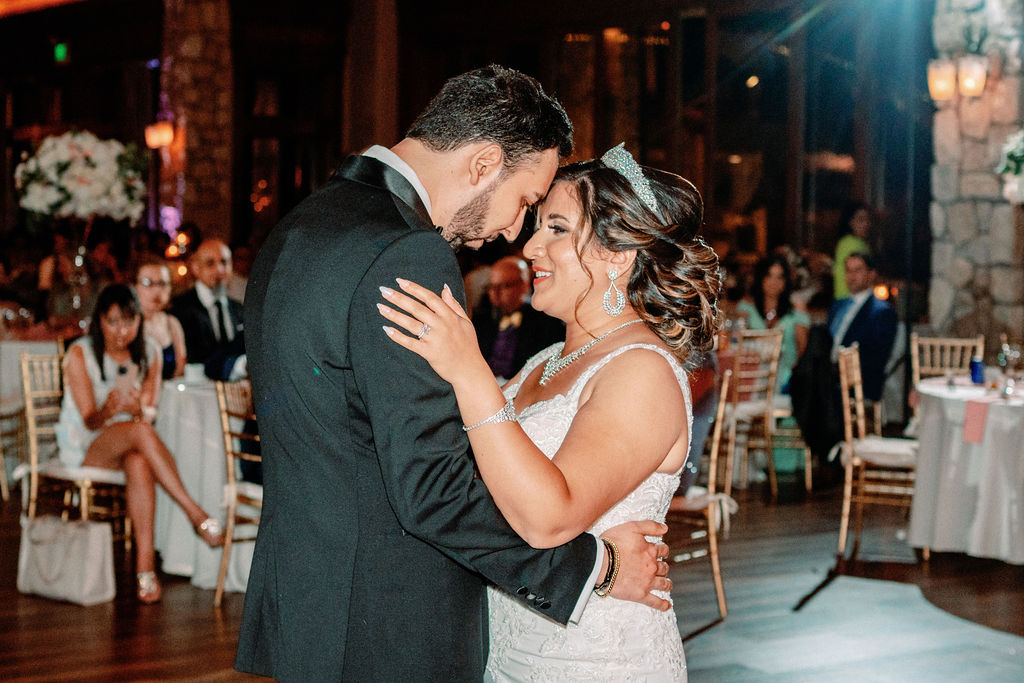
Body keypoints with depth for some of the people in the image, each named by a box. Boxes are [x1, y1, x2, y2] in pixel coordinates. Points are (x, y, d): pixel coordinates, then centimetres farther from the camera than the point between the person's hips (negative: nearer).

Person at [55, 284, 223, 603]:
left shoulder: (149, 353, 4)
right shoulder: (80, 354, -7)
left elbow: (150, 414, -1)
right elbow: (90, 421, -11)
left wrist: (138, 409, -26)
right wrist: (108, 411, -35)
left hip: (130, 448, 3)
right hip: (84, 450, -3)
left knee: (139, 463, -37)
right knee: (139, 431, -35)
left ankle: (145, 562, -42)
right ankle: (197, 514, -36)